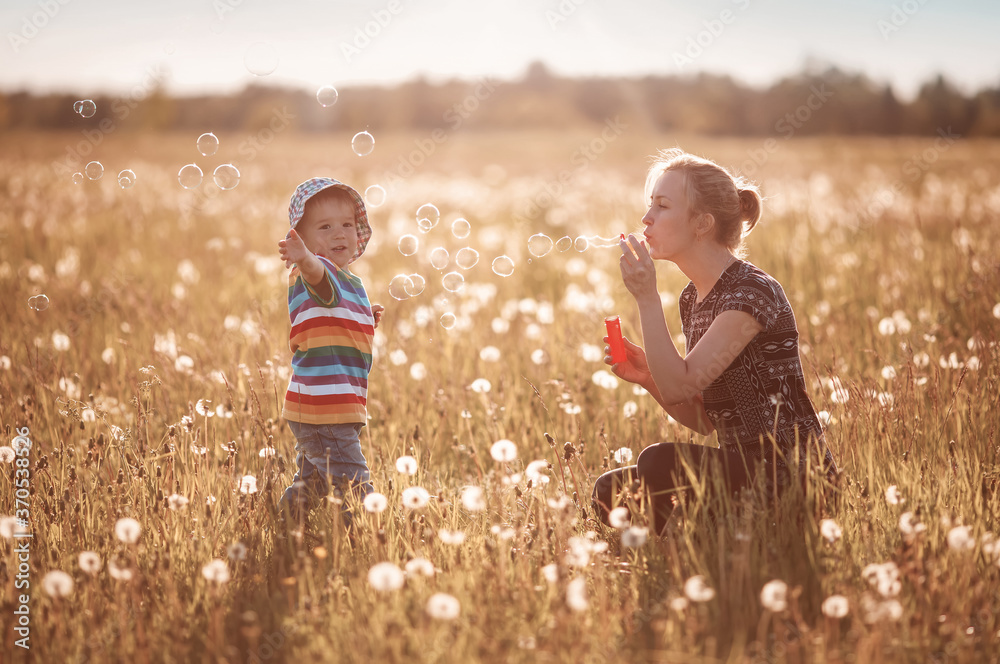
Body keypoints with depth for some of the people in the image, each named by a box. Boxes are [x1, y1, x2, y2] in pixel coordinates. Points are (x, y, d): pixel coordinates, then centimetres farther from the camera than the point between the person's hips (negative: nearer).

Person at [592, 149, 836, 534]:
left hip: (790, 475, -8)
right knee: (609, 492, -5)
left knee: (660, 464, -27)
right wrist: (648, 376, -3)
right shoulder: (692, 298, 11)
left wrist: (646, 299, -22)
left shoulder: (752, 292, -15)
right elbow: (704, 420, 13)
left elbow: (678, 386, -23)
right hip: (739, 469, 8)